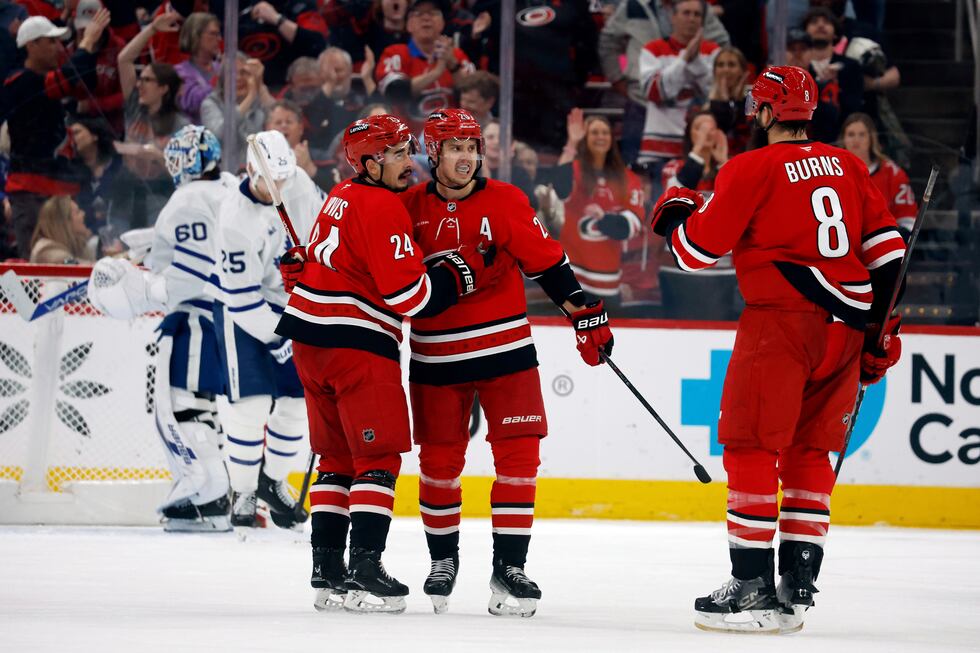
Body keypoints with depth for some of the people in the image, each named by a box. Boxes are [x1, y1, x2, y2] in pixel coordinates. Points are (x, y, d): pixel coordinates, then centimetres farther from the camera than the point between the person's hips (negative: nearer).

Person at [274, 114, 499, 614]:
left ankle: (327, 571, 13)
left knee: (337, 456, 14)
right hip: (357, 345, -9)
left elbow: (311, 263, 23)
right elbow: (411, 295, -18)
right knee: (379, 455, -6)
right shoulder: (383, 208, -15)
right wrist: (466, 268, -10)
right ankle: (364, 569, -13)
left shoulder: (341, 198, 14)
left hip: (309, 340, 9)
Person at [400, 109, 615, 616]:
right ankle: (443, 558, 24)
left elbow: (546, 260, -3)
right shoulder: (411, 208, 0)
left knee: (517, 452, -8)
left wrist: (585, 314, -7)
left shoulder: (505, 202, -4)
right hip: (437, 356, 1)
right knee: (439, 459, 6)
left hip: (505, 347, -1)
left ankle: (508, 566, -3)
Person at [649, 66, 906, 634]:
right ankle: (797, 588, 11)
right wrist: (882, 327, 17)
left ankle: (754, 588, -6)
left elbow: (697, 250, -3)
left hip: (782, 319, -6)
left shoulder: (753, 169, -4)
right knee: (809, 453, 12)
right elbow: (887, 246, 12)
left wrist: (675, 214, 18)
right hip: (847, 323, 6)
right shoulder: (850, 167, 14)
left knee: (753, 448, -1)